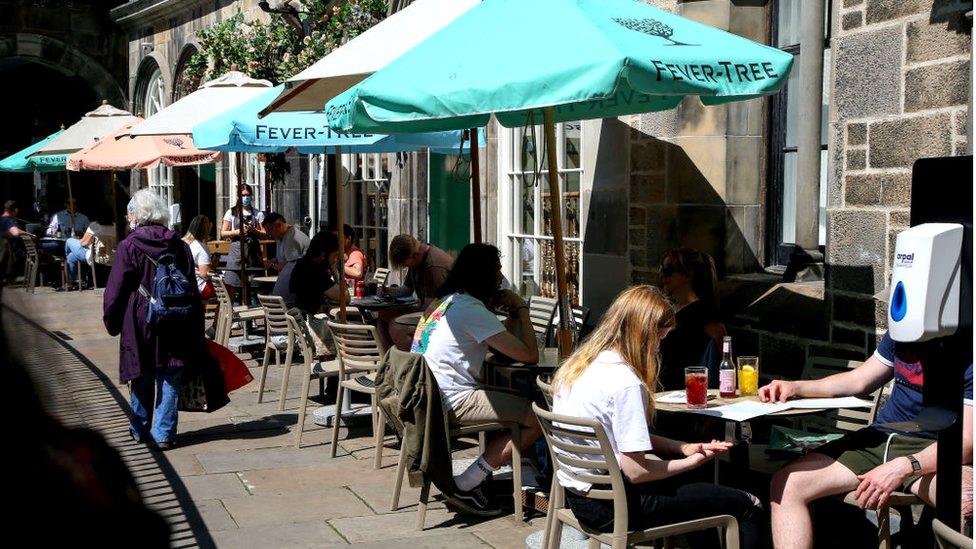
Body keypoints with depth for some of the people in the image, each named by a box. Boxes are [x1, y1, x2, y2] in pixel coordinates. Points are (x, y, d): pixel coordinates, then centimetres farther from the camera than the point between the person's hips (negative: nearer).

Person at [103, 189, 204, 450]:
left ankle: (141, 431, 25)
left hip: (140, 324, -2)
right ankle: (164, 434, 6)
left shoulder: (129, 247, -8)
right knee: (169, 380, 5)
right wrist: (194, 329, 11)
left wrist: (112, 322, 8)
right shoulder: (179, 245, 3)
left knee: (142, 380, 12)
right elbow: (192, 289, 6)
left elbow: (115, 291, -6)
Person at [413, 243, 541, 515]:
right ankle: (468, 483, -7)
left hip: (428, 396, 10)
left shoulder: (446, 301, 15)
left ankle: (483, 472, 8)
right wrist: (521, 309, -1)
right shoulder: (471, 309, -14)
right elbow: (530, 355, -14)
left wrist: (513, 312, 7)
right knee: (537, 418, -11)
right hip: (453, 403, -10)